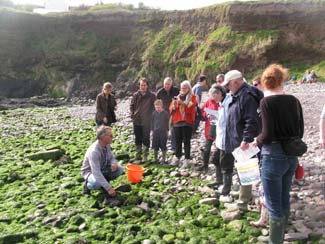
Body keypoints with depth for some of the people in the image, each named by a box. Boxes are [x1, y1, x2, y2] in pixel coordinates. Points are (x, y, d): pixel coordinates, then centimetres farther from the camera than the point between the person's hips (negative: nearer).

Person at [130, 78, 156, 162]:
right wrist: (132, 115, 1)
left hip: (147, 121, -3)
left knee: (146, 138, 1)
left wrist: (151, 116, -6)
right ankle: (138, 154, 21)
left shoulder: (152, 96, -3)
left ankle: (145, 155, 12)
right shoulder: (136, 95, 4)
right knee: (138, 138, 10)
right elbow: (132, 106, 12)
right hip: (137, 120, 3)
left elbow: (154, 107, 0)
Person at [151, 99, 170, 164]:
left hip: (163, 132, -2)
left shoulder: (166, 113, -6)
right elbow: (152, 122, 9)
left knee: (163, 146, 3)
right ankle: (155, 158, 23)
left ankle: (163, 159, 14)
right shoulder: (154, 113, 1)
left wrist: (167, 130, 0)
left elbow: (167, 122, 1)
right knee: (155, 146, 9)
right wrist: (152, 130, 7)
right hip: (155, 131, 3)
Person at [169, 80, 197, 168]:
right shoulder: (178, 96, 15)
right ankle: (177, 158, 21)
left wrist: (182, 103, -22)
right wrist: (174, 104, -11)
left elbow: (191, 109, -12)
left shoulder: (192, 97, 3)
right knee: (178, 141, 9)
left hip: (187, 122, -4)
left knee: (186, 141, -3)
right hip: (177, 122, 4)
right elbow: (171, 109, 9)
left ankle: (187, 160, 1)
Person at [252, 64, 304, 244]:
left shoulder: (267, 101, -15)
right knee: (284, 200, 20)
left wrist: (256, 142, -2)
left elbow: (268, 134, -20)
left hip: (273, 156, -7)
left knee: (274, 204, 5)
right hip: (291, 156, 7)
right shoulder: (293, 101, 3)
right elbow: (300, 131, 8)